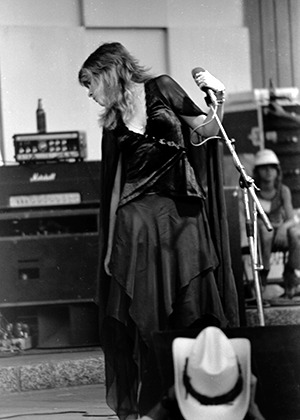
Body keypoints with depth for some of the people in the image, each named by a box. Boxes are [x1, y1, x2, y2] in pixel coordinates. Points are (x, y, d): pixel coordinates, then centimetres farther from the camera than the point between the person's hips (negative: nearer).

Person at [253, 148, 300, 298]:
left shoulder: (283, 191, -1)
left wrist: (284, 226, -31)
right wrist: (270, 224, -30)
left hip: (281, 235, 2)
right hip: (261, 235, -2)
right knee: (264, 230, -38)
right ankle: (263, 274, -27)